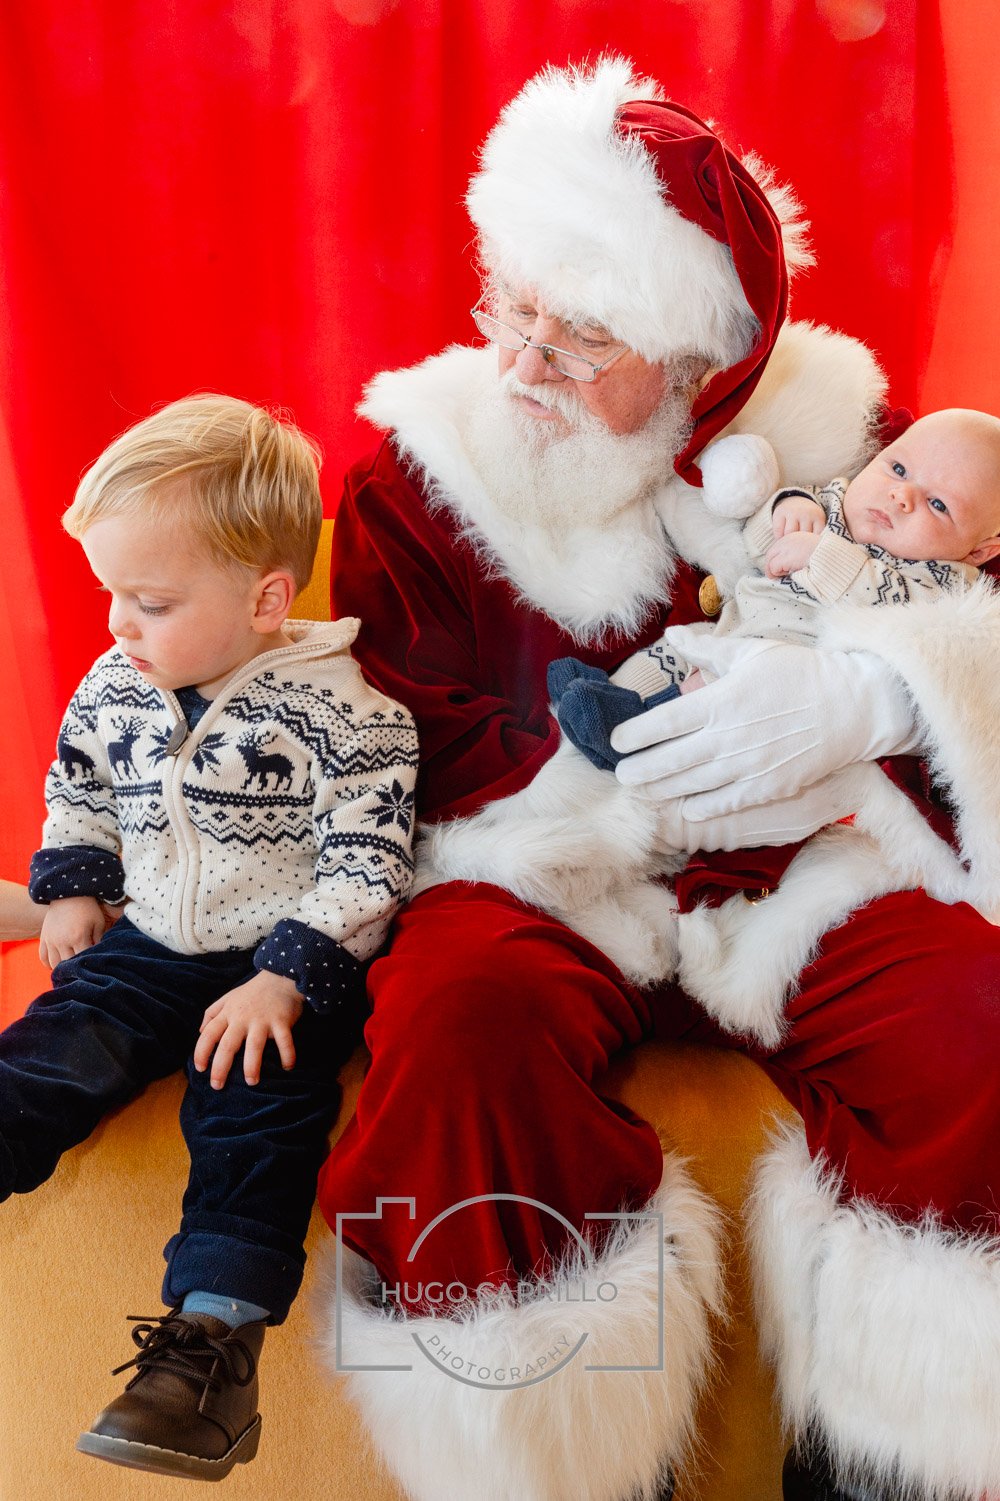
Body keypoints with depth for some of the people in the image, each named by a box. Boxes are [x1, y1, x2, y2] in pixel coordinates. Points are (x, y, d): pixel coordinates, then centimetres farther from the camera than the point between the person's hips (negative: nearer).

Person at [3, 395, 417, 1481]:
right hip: (147, 950, 6)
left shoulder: (337, 711, -17)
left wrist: (286, 980, -23)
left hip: (282, 969, -5)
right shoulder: (115, 689, 2)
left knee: (255, 1111, -21)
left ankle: (215, 1332, -22)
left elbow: (367, 865, -16)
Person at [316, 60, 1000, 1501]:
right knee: (459, 1019, -34)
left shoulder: (822, 424, 2)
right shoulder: (423, 468, 0)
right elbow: (403, 742, -2)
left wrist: (865, 693, -23)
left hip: (785, 859, 2)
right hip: (535, 876, -1)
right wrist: (655, 765, -16)